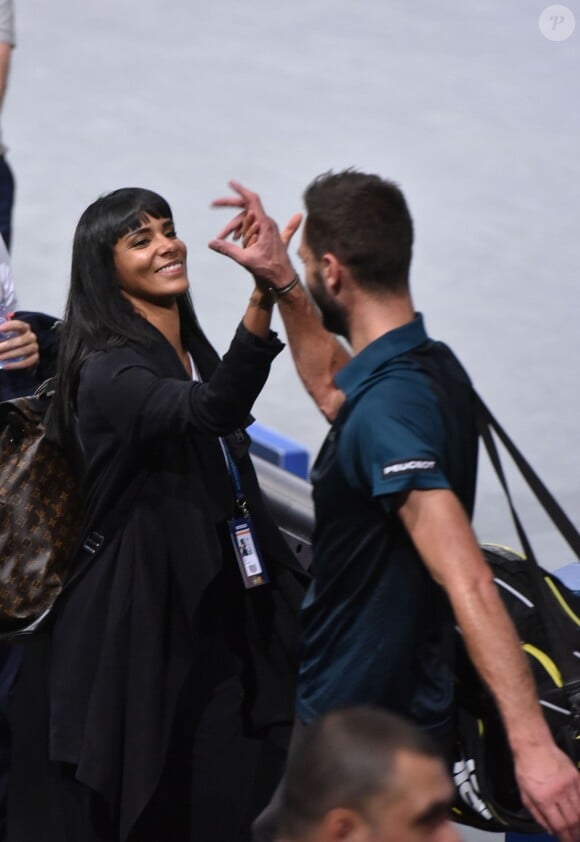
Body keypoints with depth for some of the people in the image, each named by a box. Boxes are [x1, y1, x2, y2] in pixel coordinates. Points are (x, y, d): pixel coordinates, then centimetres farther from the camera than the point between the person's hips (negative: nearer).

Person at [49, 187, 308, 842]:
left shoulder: (196, 355, 12)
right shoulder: (108, 371, -16)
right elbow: (213, 411, -37)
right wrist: (262, 298, -51)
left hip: (213, 624, 8)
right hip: (139, 634, -8)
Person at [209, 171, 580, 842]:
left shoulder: (385, 409, -27)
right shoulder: (432, 366, 2)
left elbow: (469, 585, -36)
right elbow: (334, 388, 26)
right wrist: (280, 284, 14)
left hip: (361, 739, -10)